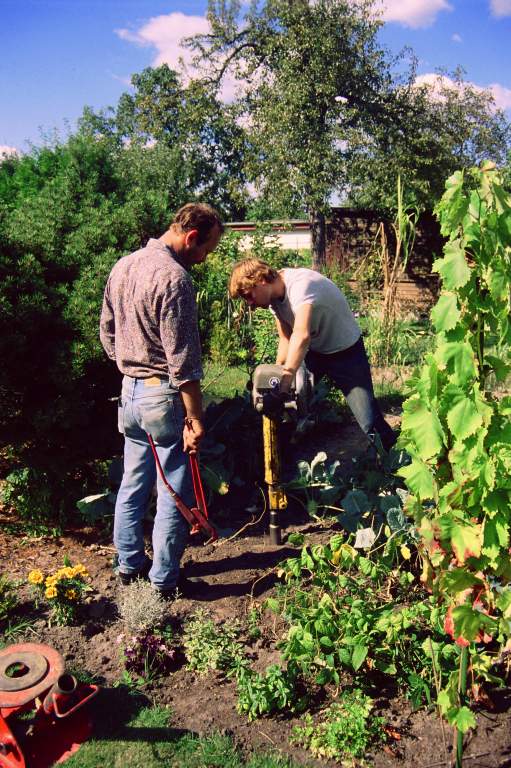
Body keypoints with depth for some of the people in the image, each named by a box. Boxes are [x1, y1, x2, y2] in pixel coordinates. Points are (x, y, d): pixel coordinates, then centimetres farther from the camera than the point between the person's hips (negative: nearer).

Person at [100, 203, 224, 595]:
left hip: (130, 390, 9)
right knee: (174, 494, 5)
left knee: (133, 484, 19)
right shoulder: (174, 277, -19)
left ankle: (129, 564, 33)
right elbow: (182, 359, -21)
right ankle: (164, 581, 17)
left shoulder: (123, 266, 8)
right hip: (164, 397, -8)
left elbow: (107, 334, 15)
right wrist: (195, 418, -17)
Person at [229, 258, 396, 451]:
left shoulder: (301, 284, -32)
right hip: (314, 351, 7)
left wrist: (284, 382, -49)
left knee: (370, 423, -13)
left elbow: (302, 336, -45)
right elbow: (286, 340, -1)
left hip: (346, 351, -7)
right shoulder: (273, 296, -7)